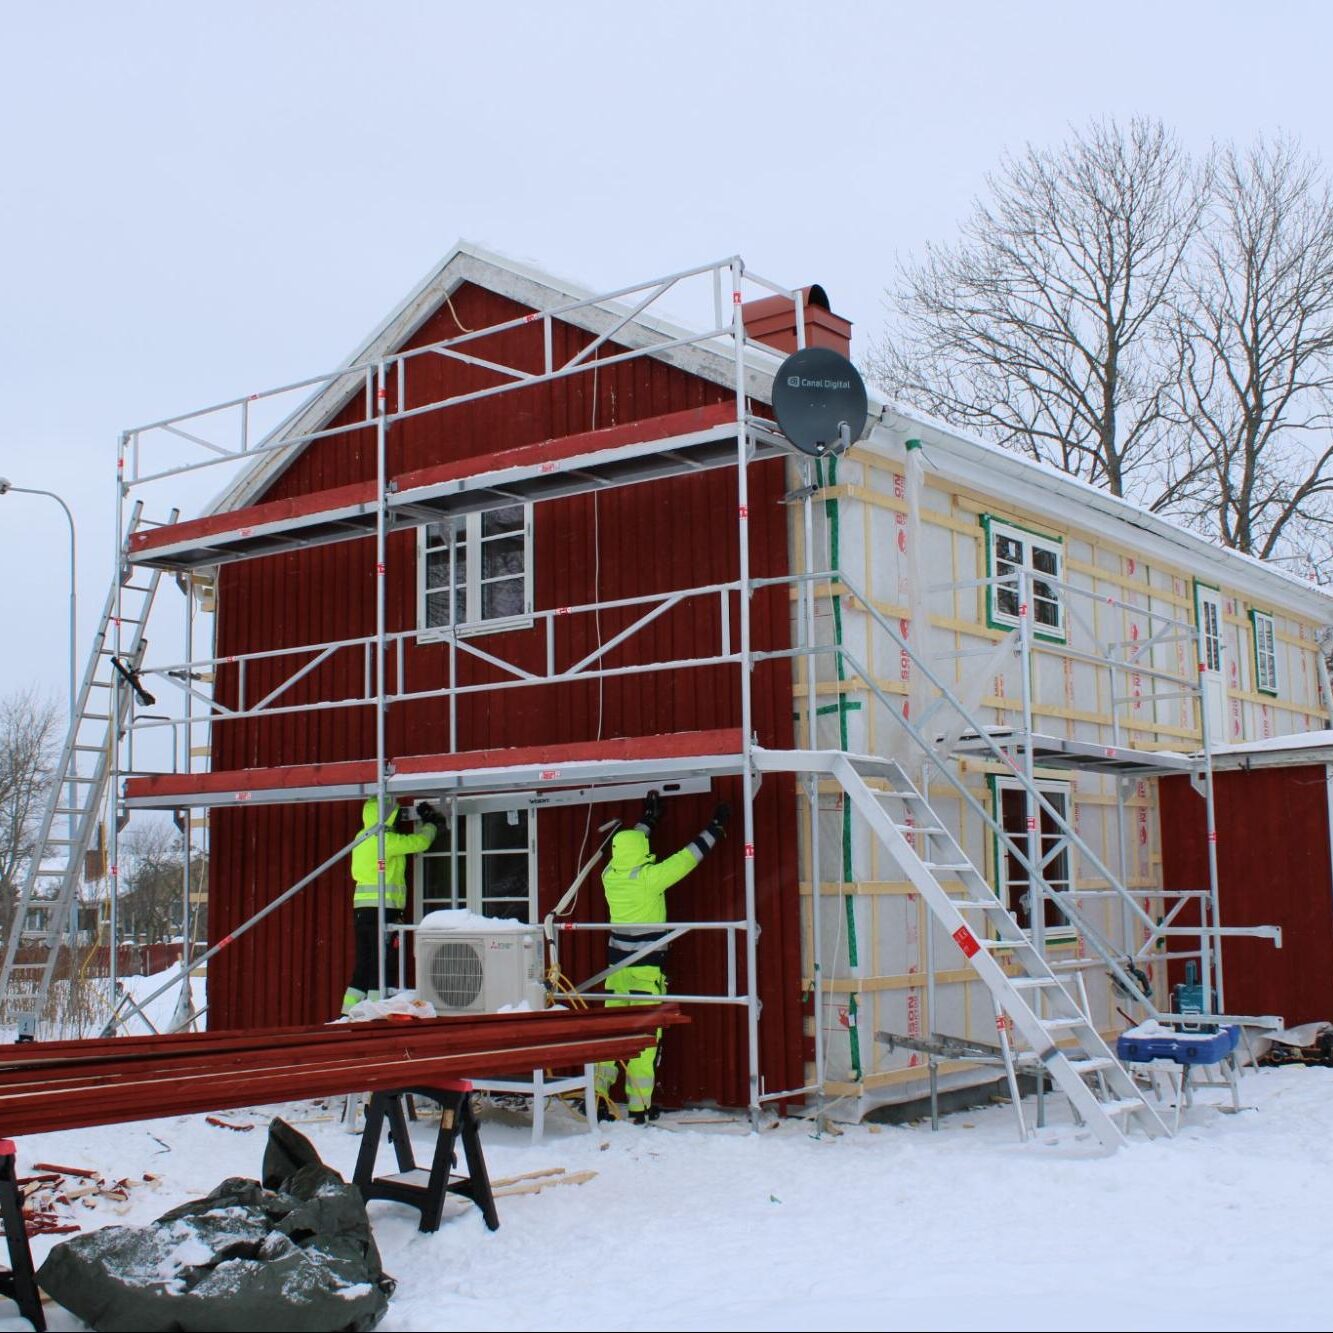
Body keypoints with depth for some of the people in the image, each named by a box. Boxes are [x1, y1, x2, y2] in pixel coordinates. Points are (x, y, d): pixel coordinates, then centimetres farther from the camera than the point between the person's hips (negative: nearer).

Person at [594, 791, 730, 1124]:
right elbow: (688, 857, -7)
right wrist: (716, 827, 5)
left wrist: (648, 819, 32)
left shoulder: (610, 876, 1)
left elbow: (626, 849, 21)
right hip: (647, 965, -6)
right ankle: (639, 1106, 1)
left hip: (617, 963, 6)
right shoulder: (650, 877, -15)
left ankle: (597, 1094, 14)